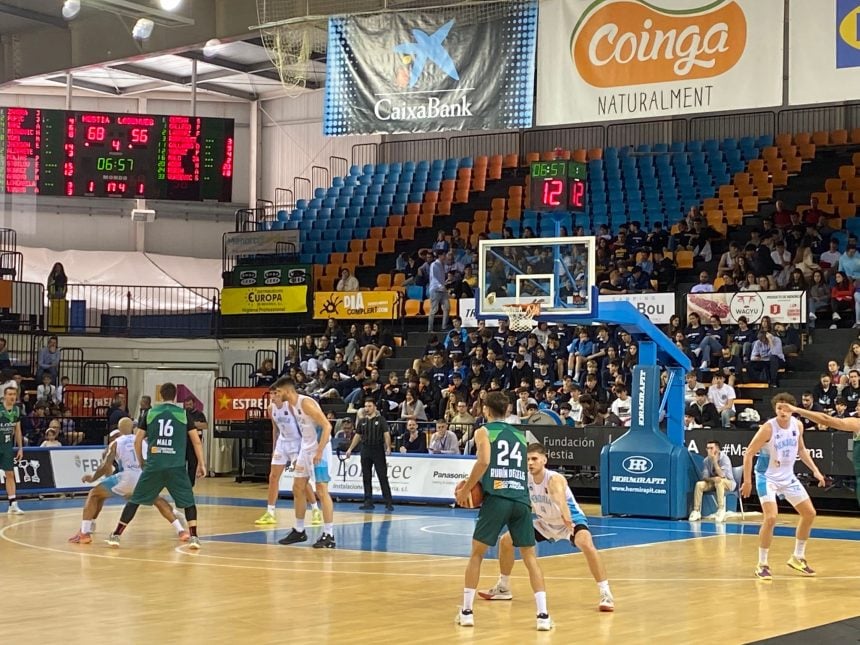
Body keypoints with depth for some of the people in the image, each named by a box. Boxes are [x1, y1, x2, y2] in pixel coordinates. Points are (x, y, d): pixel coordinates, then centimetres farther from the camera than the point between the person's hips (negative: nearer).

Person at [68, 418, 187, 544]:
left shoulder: (115, 443, 14)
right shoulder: (143, 441, 25)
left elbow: (105, 466, 5)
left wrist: (92, 478, 21)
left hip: (126, 478, -3)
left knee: (94, 494, 17)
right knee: (158, 500, 33)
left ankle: (84, 533, 5)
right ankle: (181, 531, 20)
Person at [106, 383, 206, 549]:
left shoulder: (150, 413, 9)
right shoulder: (183, 414, 6)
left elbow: (137, 441, 11)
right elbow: (196, 441, 5)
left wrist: (141, 462, 24)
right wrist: (201, 464, 12)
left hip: (153, 465, 1)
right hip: (176, 467, -1)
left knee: (135, 500, 11)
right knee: (188, 501, 13)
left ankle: (116, 535, 8)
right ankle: (193, 537, 1)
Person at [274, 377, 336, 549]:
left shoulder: (306, 403, -20)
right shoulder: (290, 406, 8)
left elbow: (327, 426, -24)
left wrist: (319, 452, -27)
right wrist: (300, 454, 19)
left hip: (319, 449, -10)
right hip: (306, 449, 10)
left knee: (321, 490, -10)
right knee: (298, 489, 12)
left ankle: (329, 535, -9)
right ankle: (299, 531, 23)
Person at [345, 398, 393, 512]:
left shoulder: (381, 420, -1)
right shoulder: (362, 421, 11)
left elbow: (386, 434, -7)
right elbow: (357, 436, 18)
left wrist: (388, 447, -20)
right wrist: (350, 449, 15)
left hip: (378, 451, -5)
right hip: (365, 452, 5)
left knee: (383, 477, -6)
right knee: (366, 478, 5)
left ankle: (388, 503, -5)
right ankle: (368, 502, 9)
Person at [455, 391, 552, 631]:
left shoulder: (484, 431, 8)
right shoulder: (520, 435, 23)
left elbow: (484, 461, -10)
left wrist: (466, 489, 0)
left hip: (496, 498, -3)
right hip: (522, 499, 3)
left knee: (476, 553, 12)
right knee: (530, 557, 10)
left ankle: (467, 611, 12)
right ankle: (543, 615, 0)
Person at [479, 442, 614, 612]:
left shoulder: (554, 479, -35)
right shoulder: (525, 479, -16)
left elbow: (560, 499, -57)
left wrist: (567, 519, -77)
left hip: (572, 520, -7)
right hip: (545, 523, 7)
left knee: (587, 545, -36)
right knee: (506, 540, 2)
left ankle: (605, 594, -26)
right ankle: (503, 588, 21)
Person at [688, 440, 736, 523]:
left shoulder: (724, 458, -20)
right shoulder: (706, 460, -5)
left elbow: (721, 475, -31)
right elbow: (704, 477, -7)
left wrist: (714, 461, -31)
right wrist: (712, 479, -29)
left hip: (728, 483, -5)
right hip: (713, 482, 5)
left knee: (719, 480, -39)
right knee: (699, 484, -22)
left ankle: (721, 510, -37)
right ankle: (696, 511, -21)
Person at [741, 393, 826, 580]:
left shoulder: (798, 425, -5)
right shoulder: (768, 428, -22)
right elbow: (748, 454, -18)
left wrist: (815, 470, 9)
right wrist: (747, 481, -21)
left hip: (788, 477, 7)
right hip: (768, 477, -7)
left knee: (809, 513, 9)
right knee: (771, 518, -22)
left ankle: (797, 558, 26)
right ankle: (762, 565, -8)